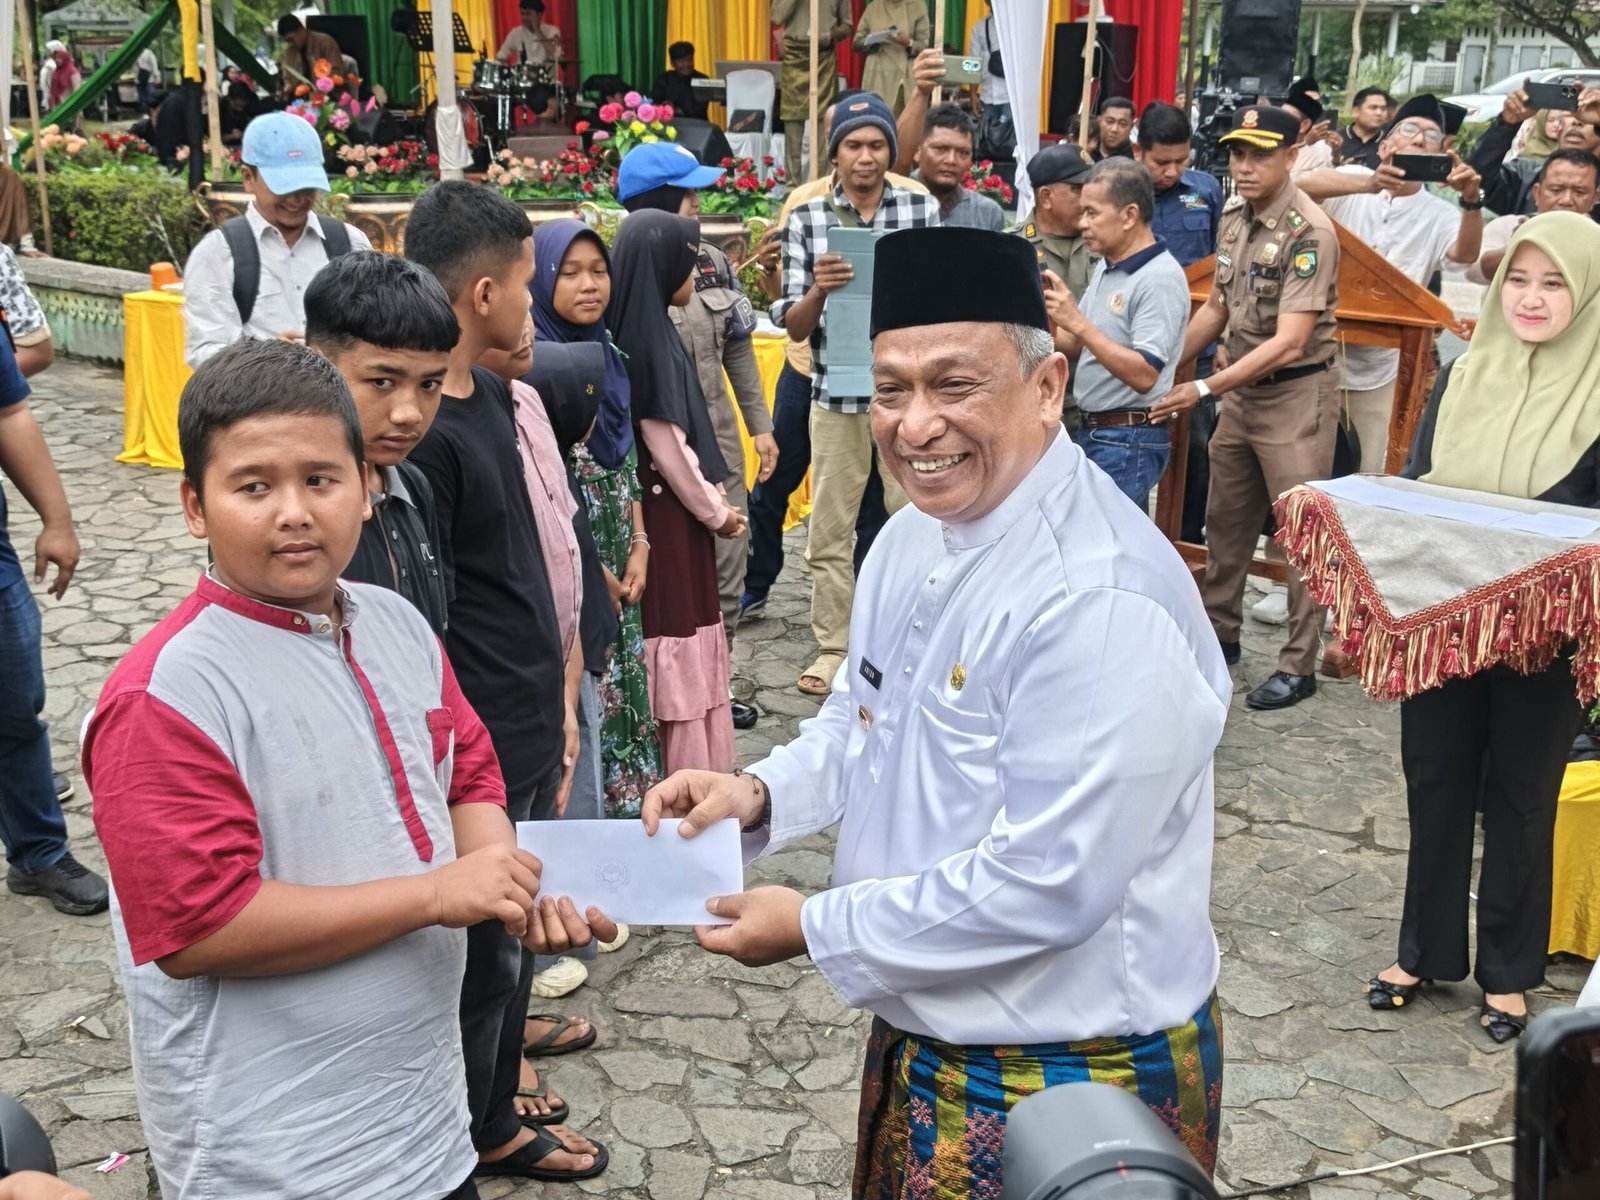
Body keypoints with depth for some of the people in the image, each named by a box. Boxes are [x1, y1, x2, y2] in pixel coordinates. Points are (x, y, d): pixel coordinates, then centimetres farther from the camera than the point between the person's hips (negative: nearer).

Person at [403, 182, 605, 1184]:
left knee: (515, 939, 21)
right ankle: (474, 1143, 28)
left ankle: (495, 1113, 40)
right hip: (480, 750, -9)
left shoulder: (491, 395, 7)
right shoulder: (416, 434, -21)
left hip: (528, 727, 9)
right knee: (484, 952, 8)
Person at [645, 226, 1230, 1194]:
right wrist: (759, 794, -4)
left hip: (1070, 1083, -8)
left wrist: (813, 928, -19)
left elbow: (1048, 887, -29)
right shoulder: (915, 537, 1)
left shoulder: (1103, 605, -29)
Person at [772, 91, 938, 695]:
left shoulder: (924, 210, 1)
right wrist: (819, 289, -19)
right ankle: (832, 646, 20)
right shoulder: (807, 219, 1)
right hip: (836, 394, 1)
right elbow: (794, 328, 0)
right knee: (829, 530, 7)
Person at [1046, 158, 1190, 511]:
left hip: (1130, 441, -8)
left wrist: (1079, 323, -26)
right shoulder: (1105, 266, 10)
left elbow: (1144, 376, -24)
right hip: (1091, 430, 8)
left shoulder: (1160, 278, -17)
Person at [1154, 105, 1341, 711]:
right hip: (1242, 390, 8)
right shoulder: (1233, 217, 4)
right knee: (1224, 519, 15)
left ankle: (1299, 665, 10)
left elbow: (1289, 343, -25)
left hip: (1297, 394, -8)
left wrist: (1204, 389, -27)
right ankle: (1220, 636, 30)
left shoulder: (1309, 233, -20)